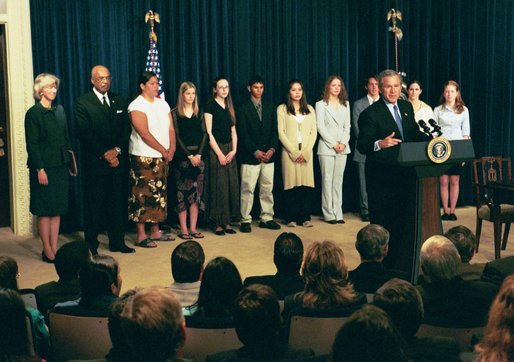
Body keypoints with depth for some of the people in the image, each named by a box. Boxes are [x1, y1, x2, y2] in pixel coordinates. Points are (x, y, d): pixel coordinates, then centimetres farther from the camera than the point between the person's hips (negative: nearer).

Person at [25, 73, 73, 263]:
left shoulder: (59, 110, 11)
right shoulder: (33, 113, -8)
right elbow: (32, 144, -11)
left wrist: (69, 162, 7)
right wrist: (40, 169, -15)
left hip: (60, 166, 6)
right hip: (44, 167, -6)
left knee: (57, 209, 8)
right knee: (44, 211, 1)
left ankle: (54, 248, 14)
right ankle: (47, 250, 7)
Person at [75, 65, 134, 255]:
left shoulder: (119, 101, 13)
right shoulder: (83, 102, -2)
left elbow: (126, 130, 9)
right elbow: (86, 133, -9)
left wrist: (117, 150, -6)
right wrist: (104, 154, -13)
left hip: (117, 160, 4)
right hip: (95, 161, -4)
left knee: (117, 203, 7)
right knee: (94, 204, 0)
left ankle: (117, 241, 16)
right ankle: (91, 245, 8)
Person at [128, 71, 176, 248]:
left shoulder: (162, 104, 13)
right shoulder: (137, 106, -9)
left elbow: (170, 128, 11)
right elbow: (145, 134, -16)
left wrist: (172, 148, -5)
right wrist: (164, 151, -12)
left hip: (162, 157, 7)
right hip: (144, 157, -7)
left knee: (159, 194, 11)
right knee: (143, 195, -5)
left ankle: (155, 231, 20)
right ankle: (141, 235, 0)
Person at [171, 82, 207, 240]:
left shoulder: (199, 113, 12)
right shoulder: (175, 113, 0)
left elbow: (204, 134, 5)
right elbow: (176, 137, -5)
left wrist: (199, 154, -8)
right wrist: (189, 156, -12)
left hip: (197, 155, 4)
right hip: (182, 156, -4)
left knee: (197, 192, 2)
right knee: (183, 193, -3)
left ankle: (193, 228, 7)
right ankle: (183, 229, 1)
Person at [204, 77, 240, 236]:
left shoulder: (229, 107, 14)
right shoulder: (210, 106, -4)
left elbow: (233, 130, 13)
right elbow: (209, 133, -9)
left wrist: (234, 150, -1)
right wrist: (220, 154, -13)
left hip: (229, 150, 6)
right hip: (215, 149, -6)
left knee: (231, 186, 4)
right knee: (218, 187, -5)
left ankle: (227, 222, 11)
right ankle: (218, 223, 2)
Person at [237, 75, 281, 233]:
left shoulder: (270, 107, 13)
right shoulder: (243, 108, -1)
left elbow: (274, 130, 10)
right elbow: (243, 133, -6)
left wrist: (272, 149, -5)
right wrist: (255, 152, -13)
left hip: (268, 155, 4)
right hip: (250, 156, -4)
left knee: (267, 189, 8)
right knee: (247, 189, -3)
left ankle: (266, 218, 16)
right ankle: (245, 220, 4)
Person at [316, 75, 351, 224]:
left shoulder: (345, 104, 15)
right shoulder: (321, 104, 2)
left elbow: (347, 126, 10)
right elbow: (320, 127, -5)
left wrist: (343, 143, -6)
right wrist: (333, 144, -10)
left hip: (342, 147, 4)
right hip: (326, 147, -4)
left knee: (338, 181, 4)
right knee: (327, 180, -3)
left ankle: (338, 213, 6)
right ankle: (329, 214, 1)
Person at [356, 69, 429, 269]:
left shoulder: (407, 107, 10)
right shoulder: (370, 113, -11)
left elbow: (414, 134, 20)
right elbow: (361, 145, -17)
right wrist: (379, 144, -36)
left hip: (404, 177, 7)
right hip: (382, 179, -7)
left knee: (401, 225, 14)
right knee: (382, 227, -1)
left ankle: (397, 266, 26)